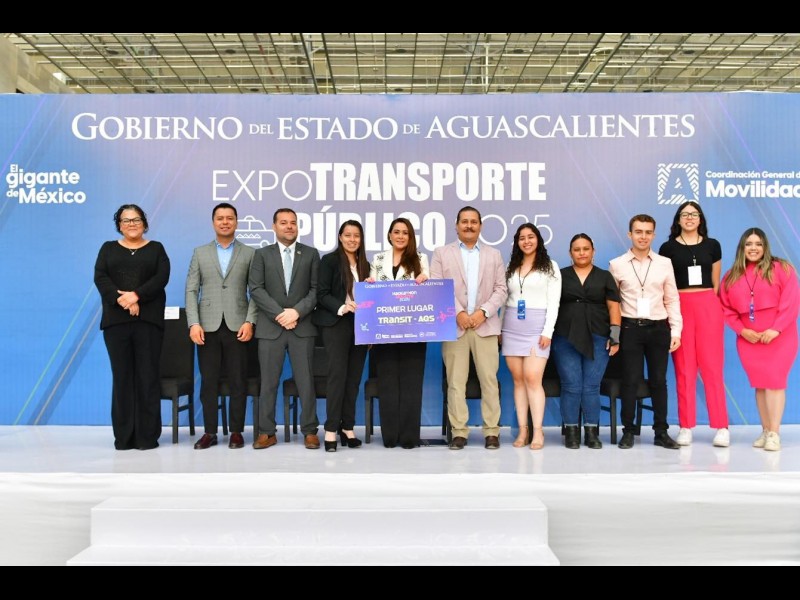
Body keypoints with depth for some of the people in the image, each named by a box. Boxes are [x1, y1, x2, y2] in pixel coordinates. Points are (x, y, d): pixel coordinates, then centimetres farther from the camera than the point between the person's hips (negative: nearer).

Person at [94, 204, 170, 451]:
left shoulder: (156, 248, 12)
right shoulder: (108, 248, 15)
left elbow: (162, 278, -3)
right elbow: (100, 278, 1)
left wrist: (136, 295, -17)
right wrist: (121, 300, -15)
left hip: (148, 320, -1)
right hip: (116, 320, 1)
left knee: (148, 376, -3)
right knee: (122, 376, 1)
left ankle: (148, 436, 2)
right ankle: (123, 436, 7)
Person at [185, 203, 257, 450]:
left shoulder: (249, 253, 7)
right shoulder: (200, 253, 11)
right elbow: (191, 290, 5)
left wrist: (249, 321, -9)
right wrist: (194, 323, -6)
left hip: (237, 326, -1)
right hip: (208, 326, 1)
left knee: (238, 381, 2)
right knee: (208, 381, 4)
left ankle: (236, 431, 12)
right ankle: (209, 432, 13)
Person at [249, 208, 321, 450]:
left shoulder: (311, 254, 9)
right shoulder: (262, 254, 8)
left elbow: (316, 289, 1)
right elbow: (256, 289, -2)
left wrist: (297, 311, -13)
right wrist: (279, 314, -12)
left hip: (303, 327, 0)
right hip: (270, 327, 0)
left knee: (306, 381, 2)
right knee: (268, 382, 4)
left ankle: (309, 431, 10)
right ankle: (266, 432, 12)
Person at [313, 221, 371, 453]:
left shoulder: (364, 264, 14)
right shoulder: (330, 260, 0)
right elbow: (322, 295, -7)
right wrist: (342, 307, -23)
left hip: (360, 325, 5)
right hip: (336, 324, -5)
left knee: (354, 377, 5)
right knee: (338, 374, -10)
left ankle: (347, 428, 12)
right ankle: (331, 430, -4)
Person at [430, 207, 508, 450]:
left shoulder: (494, 255, 16)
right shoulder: (442, 253, 9)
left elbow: (500, 289, 7)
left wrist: (483, 312, -8)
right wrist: (458, 313, -11)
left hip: (485, 326, 1)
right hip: (454, 326, -1)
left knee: (489, 380, 0)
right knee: (455, 382, 0)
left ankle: (492, 431, 8)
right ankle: (459, 432, 7)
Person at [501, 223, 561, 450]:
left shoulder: (550, 266, 5)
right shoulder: (510, 267, 15)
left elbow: (553, 302, -2)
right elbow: (504, 299, 14)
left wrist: (548, 331, -11)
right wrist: (499, 327, 7)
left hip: (536, 325, -4)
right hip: (511, 326, 4)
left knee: (532, 379, -12)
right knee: (518, 380, 3)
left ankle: (538, 432, -6)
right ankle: (522, 431, 7)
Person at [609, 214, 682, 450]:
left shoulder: (665, 263, 7)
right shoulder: (617, 265, 3)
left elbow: (672, 300, 8)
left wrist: (676, 330, 2)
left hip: (658, 327, 2)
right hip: (630, 328, -1)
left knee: (658, 380, 6)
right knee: (630, 380, 0)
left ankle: (661, 432, 16)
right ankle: (628, 431, 11)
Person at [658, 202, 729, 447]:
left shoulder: (712, 245, 10)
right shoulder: (667, 248, 5)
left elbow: (716, 282, 14)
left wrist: (710, 305, 9)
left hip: (708, 307, 1)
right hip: (680, 308, -1)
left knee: (712, 367, -1)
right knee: (684, 369, 2)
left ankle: (721, 427, 3)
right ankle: (686, 427, 7)